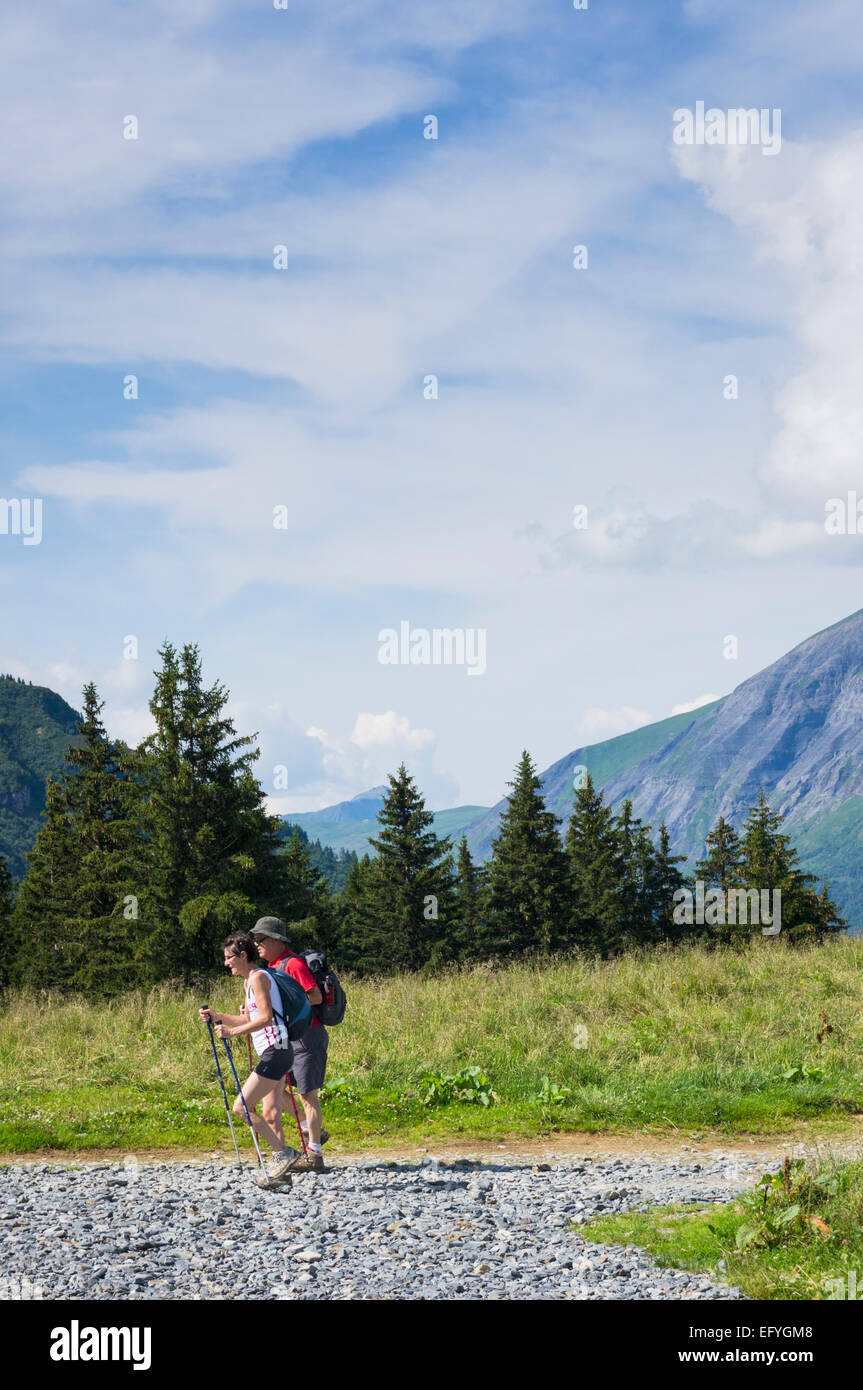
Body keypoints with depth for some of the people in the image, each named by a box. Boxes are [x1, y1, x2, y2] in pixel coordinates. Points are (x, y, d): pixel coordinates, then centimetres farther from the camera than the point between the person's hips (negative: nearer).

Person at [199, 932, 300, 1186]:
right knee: (269, 1116, 11)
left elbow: (266, 1017, -20)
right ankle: (282, 1166, 14)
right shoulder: (248, 980, 18)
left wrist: (233, 1031, -22)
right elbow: (249, 1020, 23)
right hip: (272, 1053, 10)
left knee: (241, 1107, -10)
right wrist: (218, 1017, 13)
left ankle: (283, 1153, -7)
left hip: (275, 1052, -10)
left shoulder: (258, 977, -11)